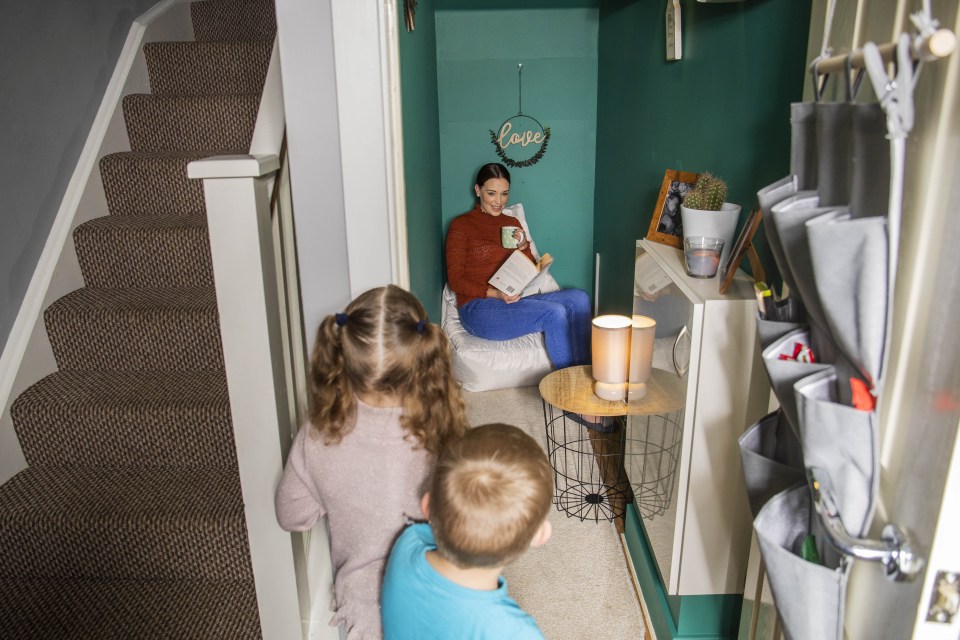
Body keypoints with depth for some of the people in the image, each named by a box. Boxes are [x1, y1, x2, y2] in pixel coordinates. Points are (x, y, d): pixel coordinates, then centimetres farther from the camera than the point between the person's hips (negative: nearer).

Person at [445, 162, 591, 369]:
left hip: (514, 300, 6)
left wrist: (523, 248, -6)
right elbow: (455, 280, -6)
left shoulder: (512, 223, 17)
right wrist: (495, 294, -21)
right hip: (478, 308, -6)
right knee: (554, 313, -29)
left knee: (578, 298, -18)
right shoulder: (461, 226, 0)